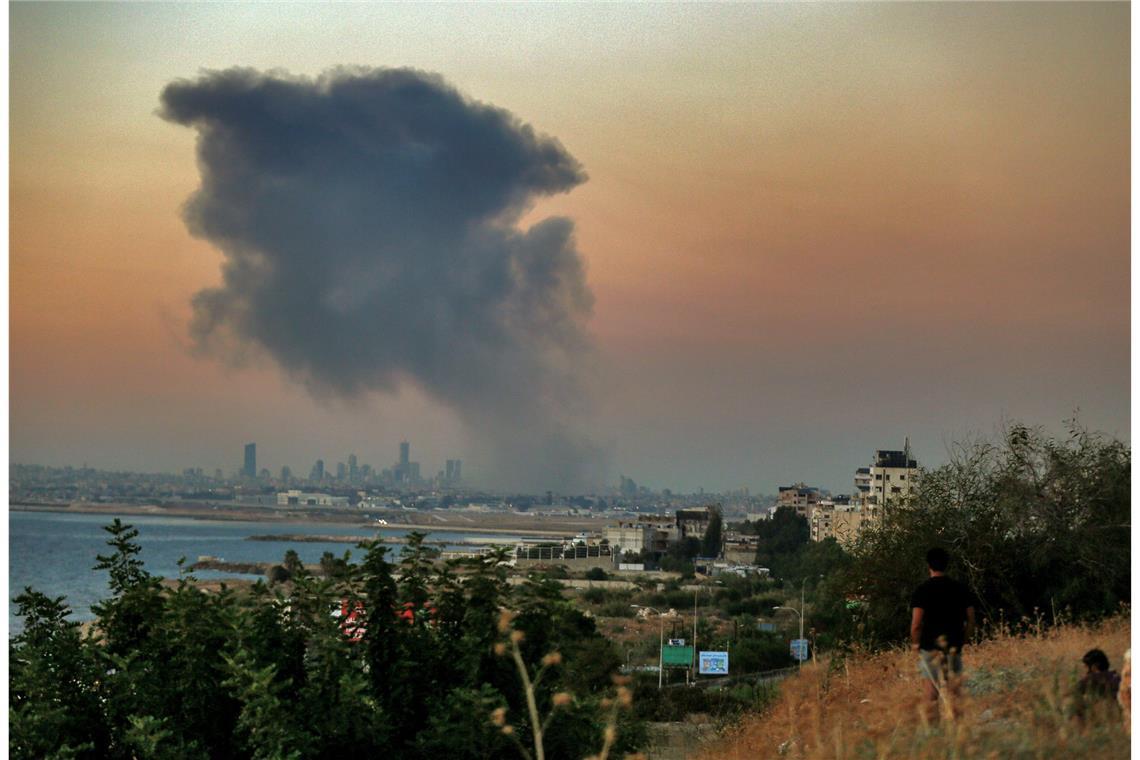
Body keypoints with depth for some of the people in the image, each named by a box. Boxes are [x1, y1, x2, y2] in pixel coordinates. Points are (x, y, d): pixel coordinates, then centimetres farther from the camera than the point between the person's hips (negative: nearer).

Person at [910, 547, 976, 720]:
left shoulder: (922, 590, -7)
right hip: (954, 647, 3)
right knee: (953, 692, 6)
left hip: (930, 647, -3)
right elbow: (970, 620, 5)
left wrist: (915, 643, 4)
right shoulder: (960, 589, 4)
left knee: (931, 694, 2)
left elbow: (916, 623, -12)